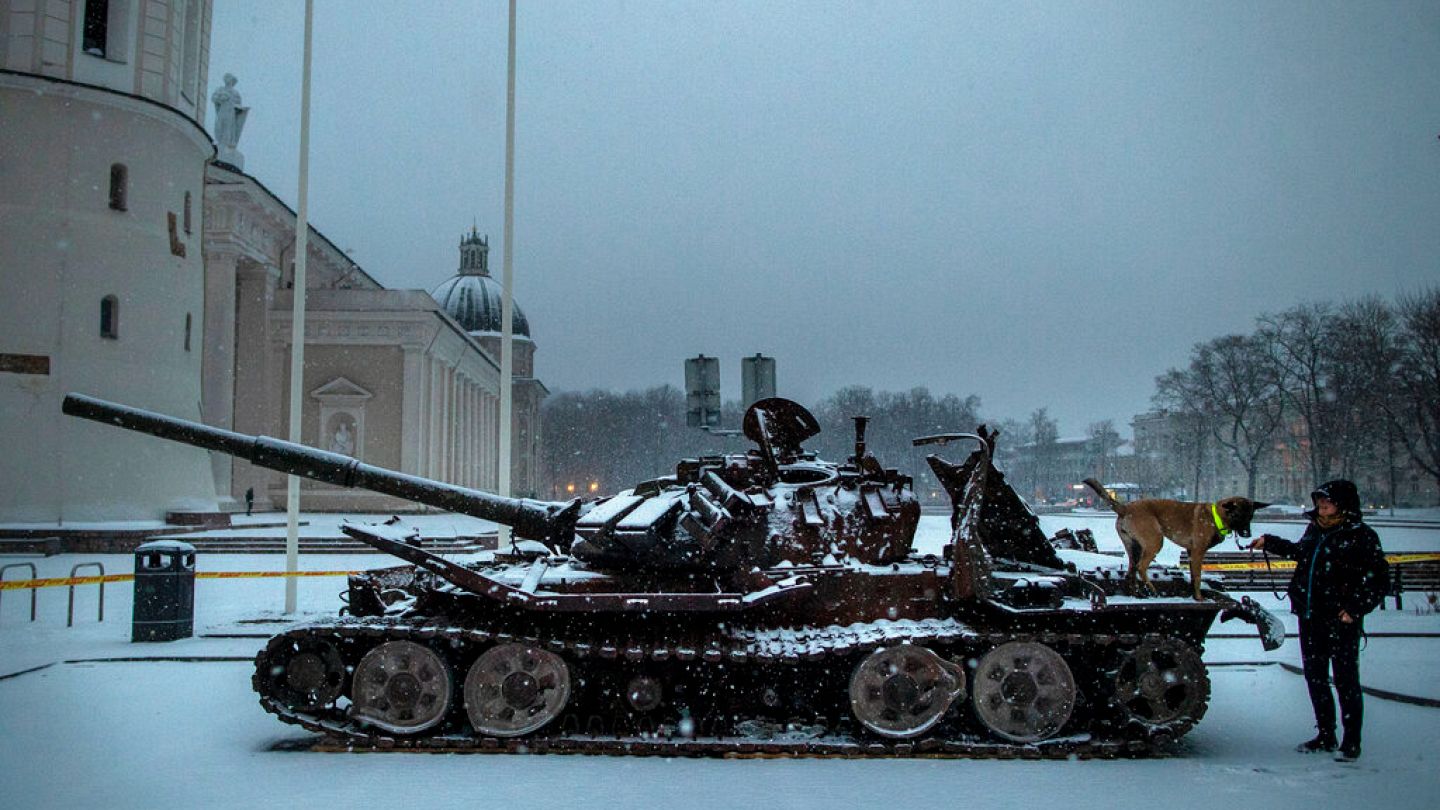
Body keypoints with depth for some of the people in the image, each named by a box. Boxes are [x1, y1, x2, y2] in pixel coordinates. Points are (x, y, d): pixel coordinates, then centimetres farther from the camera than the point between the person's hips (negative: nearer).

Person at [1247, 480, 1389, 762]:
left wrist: (1355, 609, -17)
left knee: (1346, 680, 0)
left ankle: (1351, 742, 11)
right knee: (1315, 677, 13)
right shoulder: (1315, 530, 8)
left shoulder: (1361, 536, -11)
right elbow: (1300, 552, 30)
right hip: (1310, 617, 7)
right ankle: (1325, 735, 25)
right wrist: (1268, 543, 31)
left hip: (1341, 622, -7)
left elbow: (1379, 581, -11)